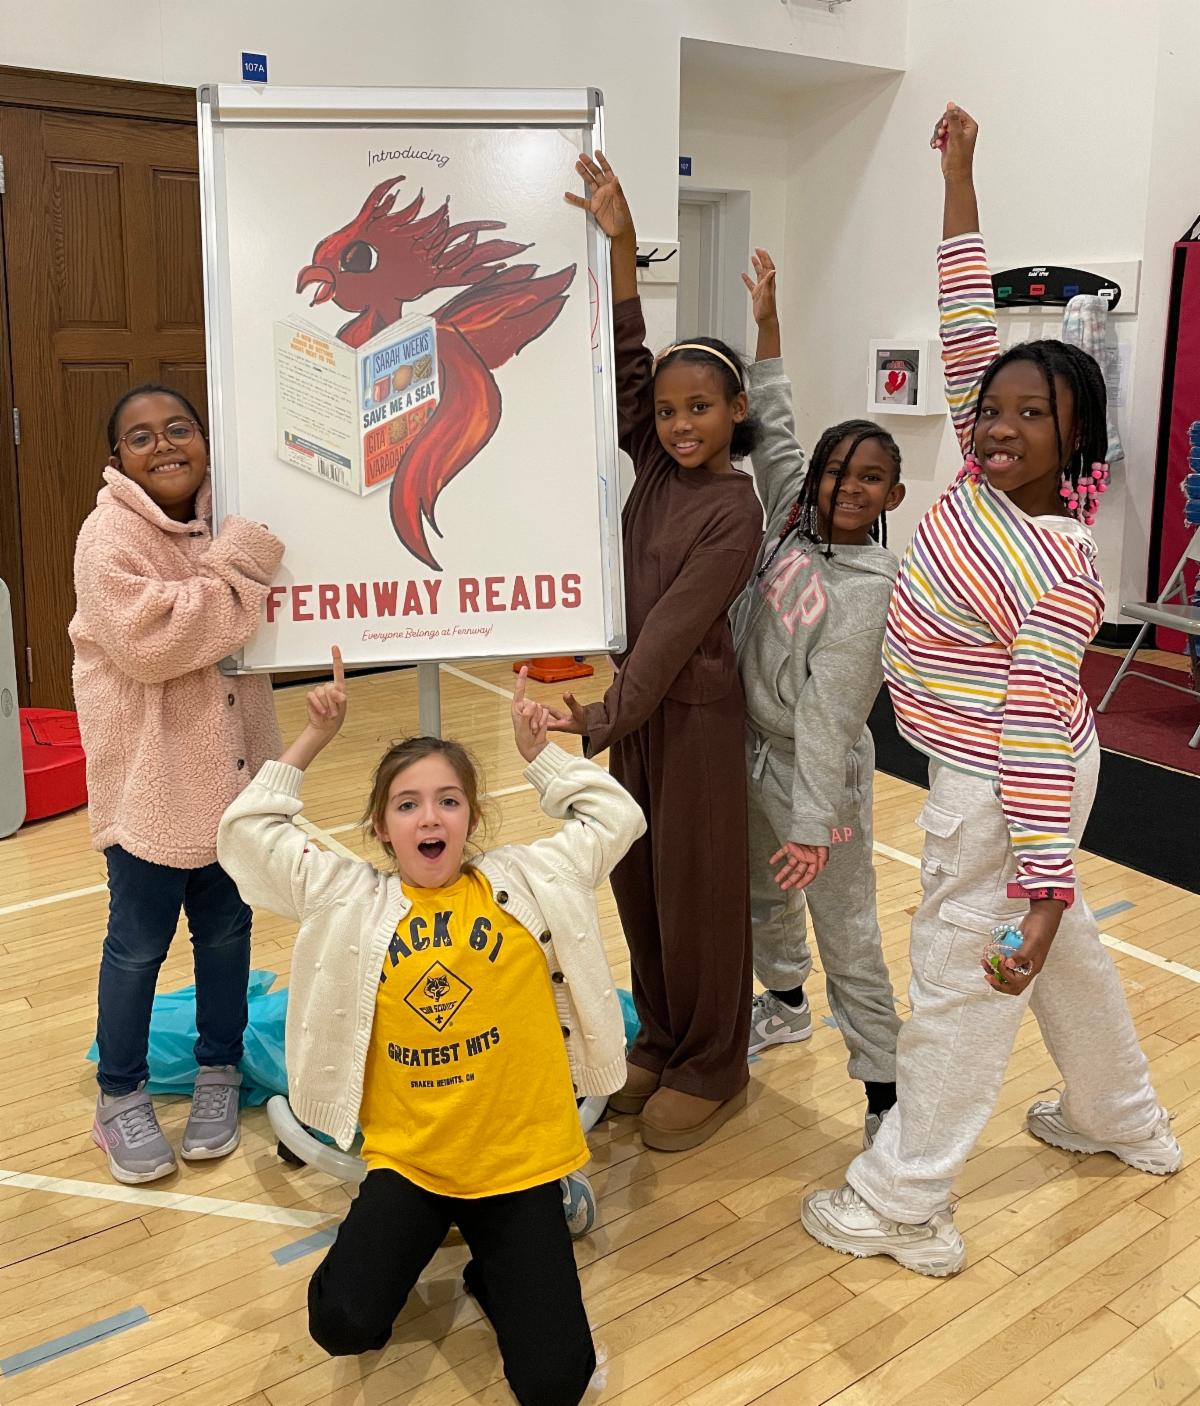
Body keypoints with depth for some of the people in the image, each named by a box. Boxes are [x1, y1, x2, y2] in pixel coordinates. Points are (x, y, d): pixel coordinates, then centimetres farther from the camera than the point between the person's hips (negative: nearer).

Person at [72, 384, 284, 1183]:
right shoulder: (110, 536, -14)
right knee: (140, 943, 7)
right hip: (151, 780, -5)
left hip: (230, 769, 6)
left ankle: (218, 1074, 33)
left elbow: (256, 630, 20)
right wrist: (236, 571, -23)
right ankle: (121, 1097, 26)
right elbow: (148, 643, -26)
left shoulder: (228, 522, 6)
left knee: (226, 928, 14)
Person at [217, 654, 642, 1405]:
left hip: (516, 1160, 0)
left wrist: (539, 752, -2)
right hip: (407, 1160, 1)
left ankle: (494, 1270, 25)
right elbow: (248, 832, 0)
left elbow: (615, 818, 3)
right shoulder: (353, 899, -1)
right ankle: (405, 1243, 16)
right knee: (344, 1325, -16)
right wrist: (314, 740, -3)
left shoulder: (524, 883, -2)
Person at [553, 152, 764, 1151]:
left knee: (697, 890, 4)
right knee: (637, 881, 14)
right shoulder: (655, 469, 5)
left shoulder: (735, 510, -14)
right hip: (635, 701, 7)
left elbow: (676, 626, -20)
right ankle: (661, 1041, 32)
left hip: (695, 712, -7)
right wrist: (620, 244, -12)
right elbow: (623, 366, -4)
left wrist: (605, 719, -23)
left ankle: (712, 1070, 21)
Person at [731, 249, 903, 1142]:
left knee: (848, 936, 0)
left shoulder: (872, 586, -21)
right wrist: (767, 321, 6)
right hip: (750, 749, 8)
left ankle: (887, 1097, 13)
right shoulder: (794, 521, -2)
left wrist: (814, 824, -27)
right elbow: (774, 430, 7)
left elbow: (829, 712, -26)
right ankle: (786, 1005, 51)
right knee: (764, 895, 25)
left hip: (816, 771, -7)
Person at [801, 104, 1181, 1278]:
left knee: (960, 984, 3)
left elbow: (1041, 733, -26)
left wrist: (1038, 890, -23)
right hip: (991, 774, 9)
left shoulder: (1053, 574, -26)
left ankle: (901, 1206, 19)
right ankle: (1124, 1121, 47)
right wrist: (958, 180, -2)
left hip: (1004, 790, -9)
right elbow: (967, 330, -1)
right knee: (1063, 949, 24)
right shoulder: (984, 480, -5)